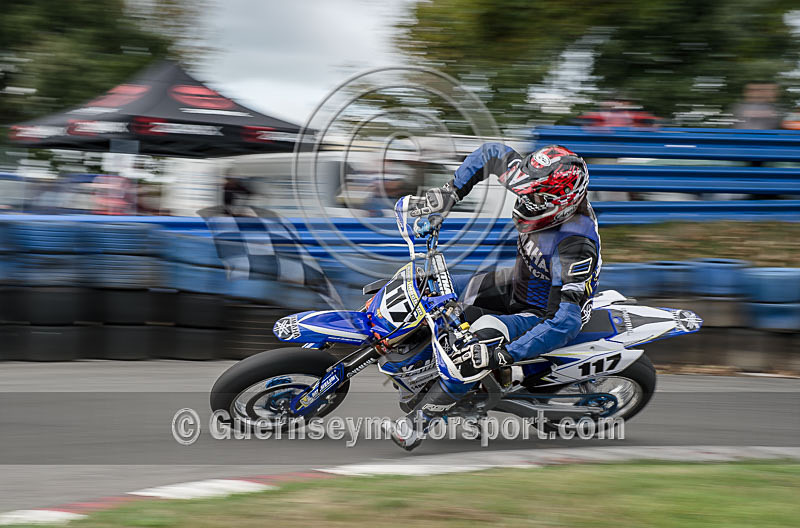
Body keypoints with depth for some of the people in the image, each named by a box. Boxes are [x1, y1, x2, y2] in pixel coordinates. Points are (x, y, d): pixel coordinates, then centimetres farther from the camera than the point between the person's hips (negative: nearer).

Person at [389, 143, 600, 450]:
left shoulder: (576, 246, -38)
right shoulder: (540, 185, -17)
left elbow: (565, 323, -43)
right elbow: (492, 153, -1)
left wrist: (505, 355, -47)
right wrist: (451, 191, -12)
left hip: (545, 314, -9)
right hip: (519, 284, 9)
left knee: (485, 336, -32)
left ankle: (419, 419, -20)